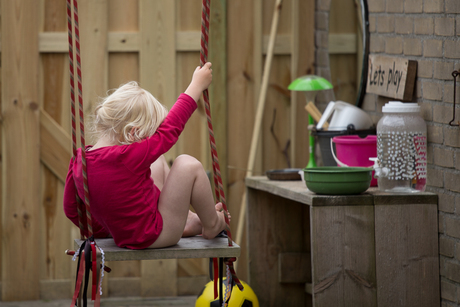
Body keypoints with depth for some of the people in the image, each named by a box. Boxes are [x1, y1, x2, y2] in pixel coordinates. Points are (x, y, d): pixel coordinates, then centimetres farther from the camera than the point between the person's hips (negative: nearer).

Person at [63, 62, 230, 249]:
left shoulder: (79, 161, -8)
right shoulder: (129, 157, -29)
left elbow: (71, 209, 5)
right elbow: (171, 128, -18)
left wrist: (104, 230, 20)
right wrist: (197, 84, -6)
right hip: (154, 237, -9)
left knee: (159, 163, 21)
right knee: (188, 165, -8)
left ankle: (189, 220, 31)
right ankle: (212, 225, 12)